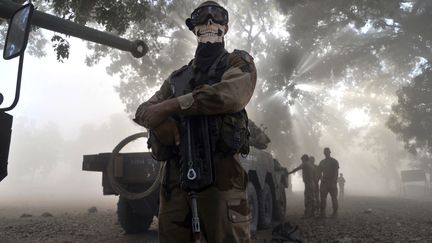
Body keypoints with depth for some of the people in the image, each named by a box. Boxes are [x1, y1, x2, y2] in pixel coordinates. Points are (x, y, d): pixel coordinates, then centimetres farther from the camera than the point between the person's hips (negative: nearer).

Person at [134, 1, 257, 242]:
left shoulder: (238, 61, 8)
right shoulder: (178, 76, 22)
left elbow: (231, 95, -15)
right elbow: (143, 111, 14)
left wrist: (173, 105, -7)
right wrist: (165, 123, -11)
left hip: (219, 170, -4)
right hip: (174, 174, 5)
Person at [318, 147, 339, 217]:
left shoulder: (334, 161, 2)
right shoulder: (322, 162, 16)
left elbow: (336, 172, -5)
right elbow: (320, 172, 17)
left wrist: (334, 182, -15)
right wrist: (322, 179, -1)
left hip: (332, 182, -4)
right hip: (324, 182, 4)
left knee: (334, 198, -1)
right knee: (322, 198, 0)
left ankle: (335, 213, 6)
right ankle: (322, 213, 3)